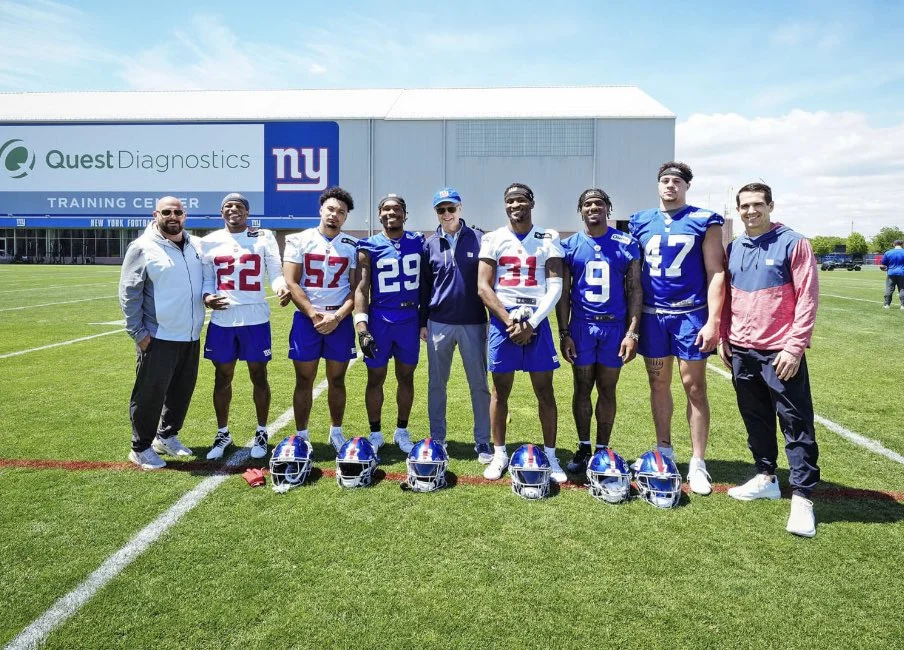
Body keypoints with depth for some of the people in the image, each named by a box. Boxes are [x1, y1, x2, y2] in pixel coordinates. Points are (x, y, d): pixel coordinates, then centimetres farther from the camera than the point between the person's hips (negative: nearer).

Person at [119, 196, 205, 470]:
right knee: (150, 392, 0)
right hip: (158, 337, -6)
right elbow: (129, 293, -9)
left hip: (191, 336, 6)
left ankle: (167, 436, 31)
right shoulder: (143, 248, -7)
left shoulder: (196, 246, 10)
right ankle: (141, 447, 15)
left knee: (182, 390, 14)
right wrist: (138, 332, -12)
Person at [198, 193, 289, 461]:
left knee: (258, 376, 7)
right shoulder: (209, 242, 7)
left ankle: (261, 433, 23)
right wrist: (207, 297, -11)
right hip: (222, 320, 2)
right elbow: (206, 279, 10)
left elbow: (275, 273, -2)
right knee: (222, 377, 11)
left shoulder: (264, 237, 1)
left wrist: (281, 288, -24)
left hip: (255, 318, -2)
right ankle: (222, 433, 27)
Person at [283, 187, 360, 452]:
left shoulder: (353, 246, 4)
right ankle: (301, 435, 15)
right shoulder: (299, 241, 1)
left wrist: (337, 317, -13)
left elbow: (356, 289, 1)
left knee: (337, 379, 10)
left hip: (340, 320, 1)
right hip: (306, 318, -1)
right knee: (304, 380, 5)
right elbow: (292, 284, -4)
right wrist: (314, 315, -12)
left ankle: (336, 431, 24)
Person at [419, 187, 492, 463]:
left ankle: (482, 441, 15)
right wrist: (423, 322, 8)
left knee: (479, 384, 4)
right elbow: (424, 287, 11)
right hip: (439, 323, 2)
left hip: (473, 323, -2)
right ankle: (437, 439, 23)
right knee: (436, 384, 9)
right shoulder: (430, 244, 6)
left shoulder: (479, 239, -1)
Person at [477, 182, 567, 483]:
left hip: (537, 320, 0)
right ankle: (499, 454, 19)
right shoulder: (493, 239, 5)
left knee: (545, 391, 4)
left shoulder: (549, 239, 5)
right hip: (502, 319, 0)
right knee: (500, 390, 6)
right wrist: (510, 320, -11)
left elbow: (555, 286, -2)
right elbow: (483, 288, -2)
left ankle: (551, 455, 16)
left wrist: (532, 322, -12)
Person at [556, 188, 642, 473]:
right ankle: (583, 448, 20)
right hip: (581, 326, 1)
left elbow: (635, 291, 1)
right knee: (582, 388, 8)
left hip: (615, 327, 0)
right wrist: (563, 333, -2)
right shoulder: (570, 246, 4)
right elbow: (563, 294, 4)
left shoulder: (627, 245, 2)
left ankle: (602, 449, 19)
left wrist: (632, 333, -6)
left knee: (607, 390, 7)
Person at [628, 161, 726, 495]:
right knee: (659, 384, 10)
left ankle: (697, 462, 12)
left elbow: (715, 273, -3)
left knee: (694, 386, 1)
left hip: (691, 314, -3)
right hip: (652, 315, 3)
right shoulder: (640, 223, 9)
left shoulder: (704, 221, 0)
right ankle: (664, 452, 25)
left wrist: (713, 321, -11)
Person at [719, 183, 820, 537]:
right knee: (756, 419, 15)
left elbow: (807, 297, -9)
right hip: (741, 350, 6)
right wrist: (723, 337, 10)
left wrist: (794, 346, -14)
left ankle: (802, 498, 6)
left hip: (780, 352, -5)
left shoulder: (792, 243, -6)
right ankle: (766, 478, 31)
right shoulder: (734, 248, 10)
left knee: (796, 424, 0)